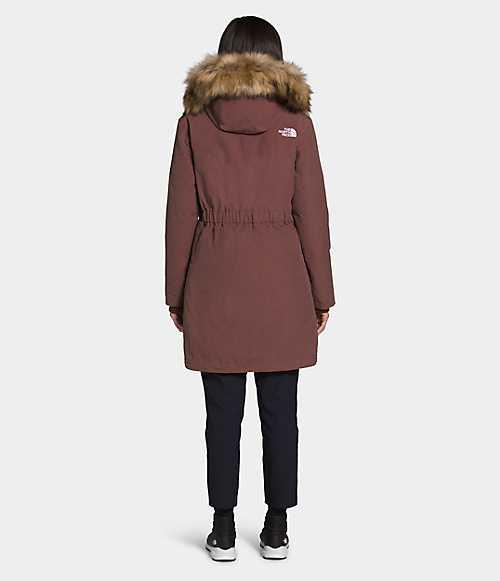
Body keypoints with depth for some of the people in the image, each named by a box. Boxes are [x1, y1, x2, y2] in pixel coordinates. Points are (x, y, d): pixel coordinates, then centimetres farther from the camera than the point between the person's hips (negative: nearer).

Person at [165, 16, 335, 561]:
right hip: (281, 285, 0)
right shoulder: (295, 119, -1)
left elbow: (181, 214, 1)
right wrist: (322, 295, 5)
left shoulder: (195, 120, 1)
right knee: (279, 409, 8)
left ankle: (224, 531, 16)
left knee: (223, 410, 7)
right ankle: (277, 528, 18)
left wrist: (176, 294, 8)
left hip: (217, 283, 0)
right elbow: (312, 213, -2)